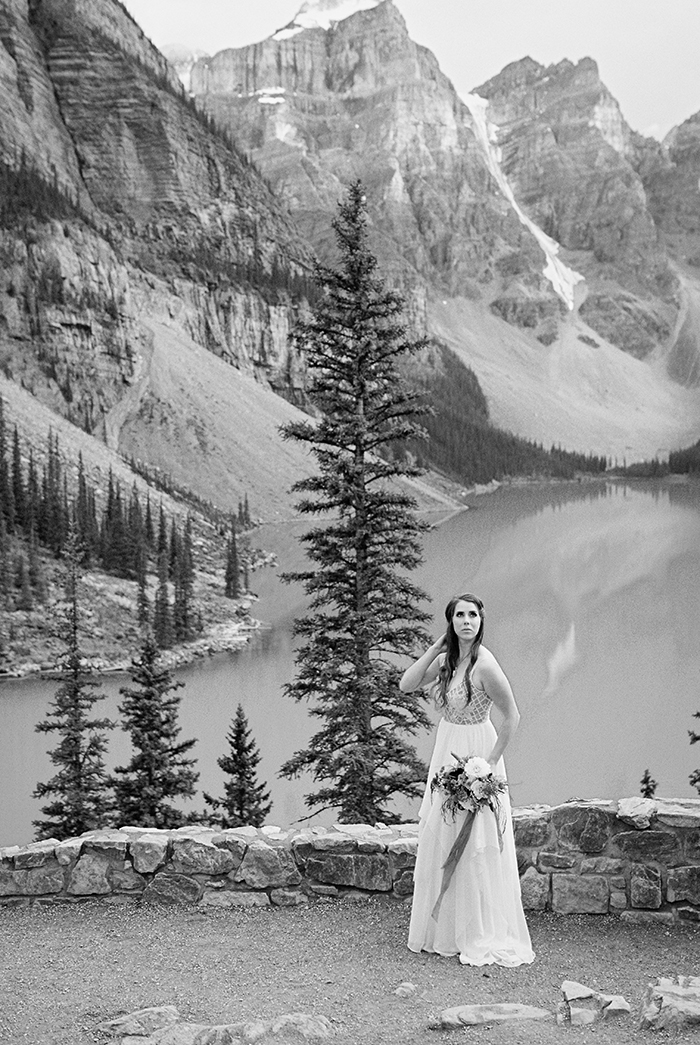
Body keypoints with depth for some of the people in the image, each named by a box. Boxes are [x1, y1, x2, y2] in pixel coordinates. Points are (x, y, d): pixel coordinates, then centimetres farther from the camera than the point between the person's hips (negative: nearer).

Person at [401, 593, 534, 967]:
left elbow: (512, 717, -17)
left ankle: (483, 938, 13)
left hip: (474, 755, -8)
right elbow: (407, 684, -1)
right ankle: (443, 929, 30)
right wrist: (436, 647, -7)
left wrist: (490, 763, -18)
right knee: (439, 840, 15)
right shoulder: (447, 658, 1)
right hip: (446, 751, 8)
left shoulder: (484, 665, -21)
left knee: (474, 846, -1)